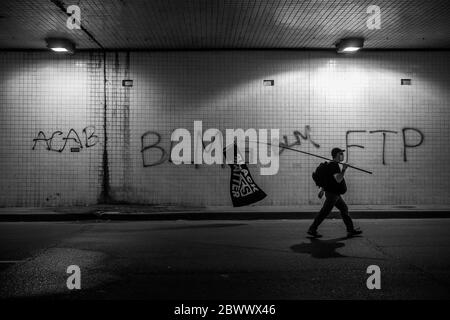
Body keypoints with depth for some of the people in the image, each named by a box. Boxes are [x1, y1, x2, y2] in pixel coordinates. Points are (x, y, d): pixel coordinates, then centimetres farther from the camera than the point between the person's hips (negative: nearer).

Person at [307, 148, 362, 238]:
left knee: (344, 209, 12)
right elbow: (338, 179, -29)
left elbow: (326, 178, 21)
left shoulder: (332, 164, 14)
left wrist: (322, 190, 25)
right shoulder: (333, 165, -19)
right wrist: (344, 170, -23)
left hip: (335, 194, 10)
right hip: (332, 194, -10)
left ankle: (351, 230, 18)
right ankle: (312, 230, 4)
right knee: (324, 212, -4)